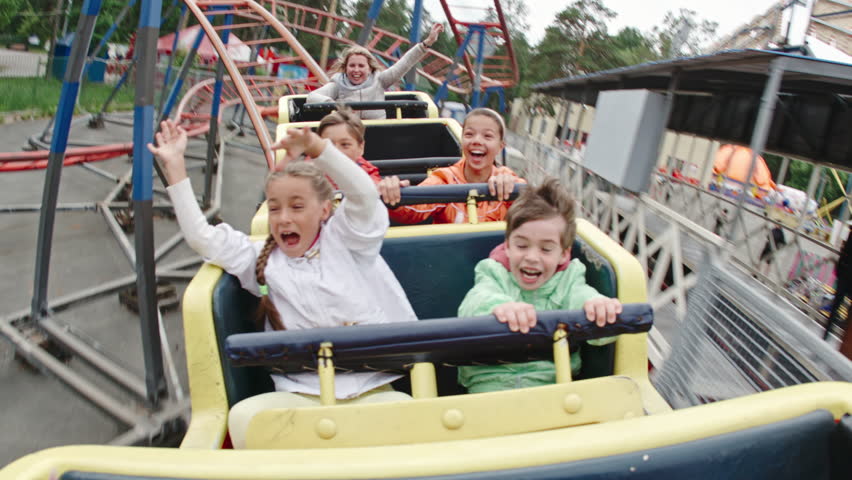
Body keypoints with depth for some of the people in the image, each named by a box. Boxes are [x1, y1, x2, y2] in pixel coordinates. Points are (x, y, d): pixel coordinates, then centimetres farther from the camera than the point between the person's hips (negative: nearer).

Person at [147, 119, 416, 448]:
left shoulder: (345, 240, 11)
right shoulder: (262, 260, 17)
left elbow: (364, 194, -6)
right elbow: (201, 235, 13)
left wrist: (316, 147, -18)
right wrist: (175, 165, 14)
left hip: (372, 389, -1)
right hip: (302, 394, 2)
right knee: (243, 416, -30)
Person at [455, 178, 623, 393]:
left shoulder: (568, 281, 10)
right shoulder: (495, 276, 5)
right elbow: (475, 302, -17)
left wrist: (598, 305, -38)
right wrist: (498, 306, -42)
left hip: (551, 380, 2)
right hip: (492, 379, -1)